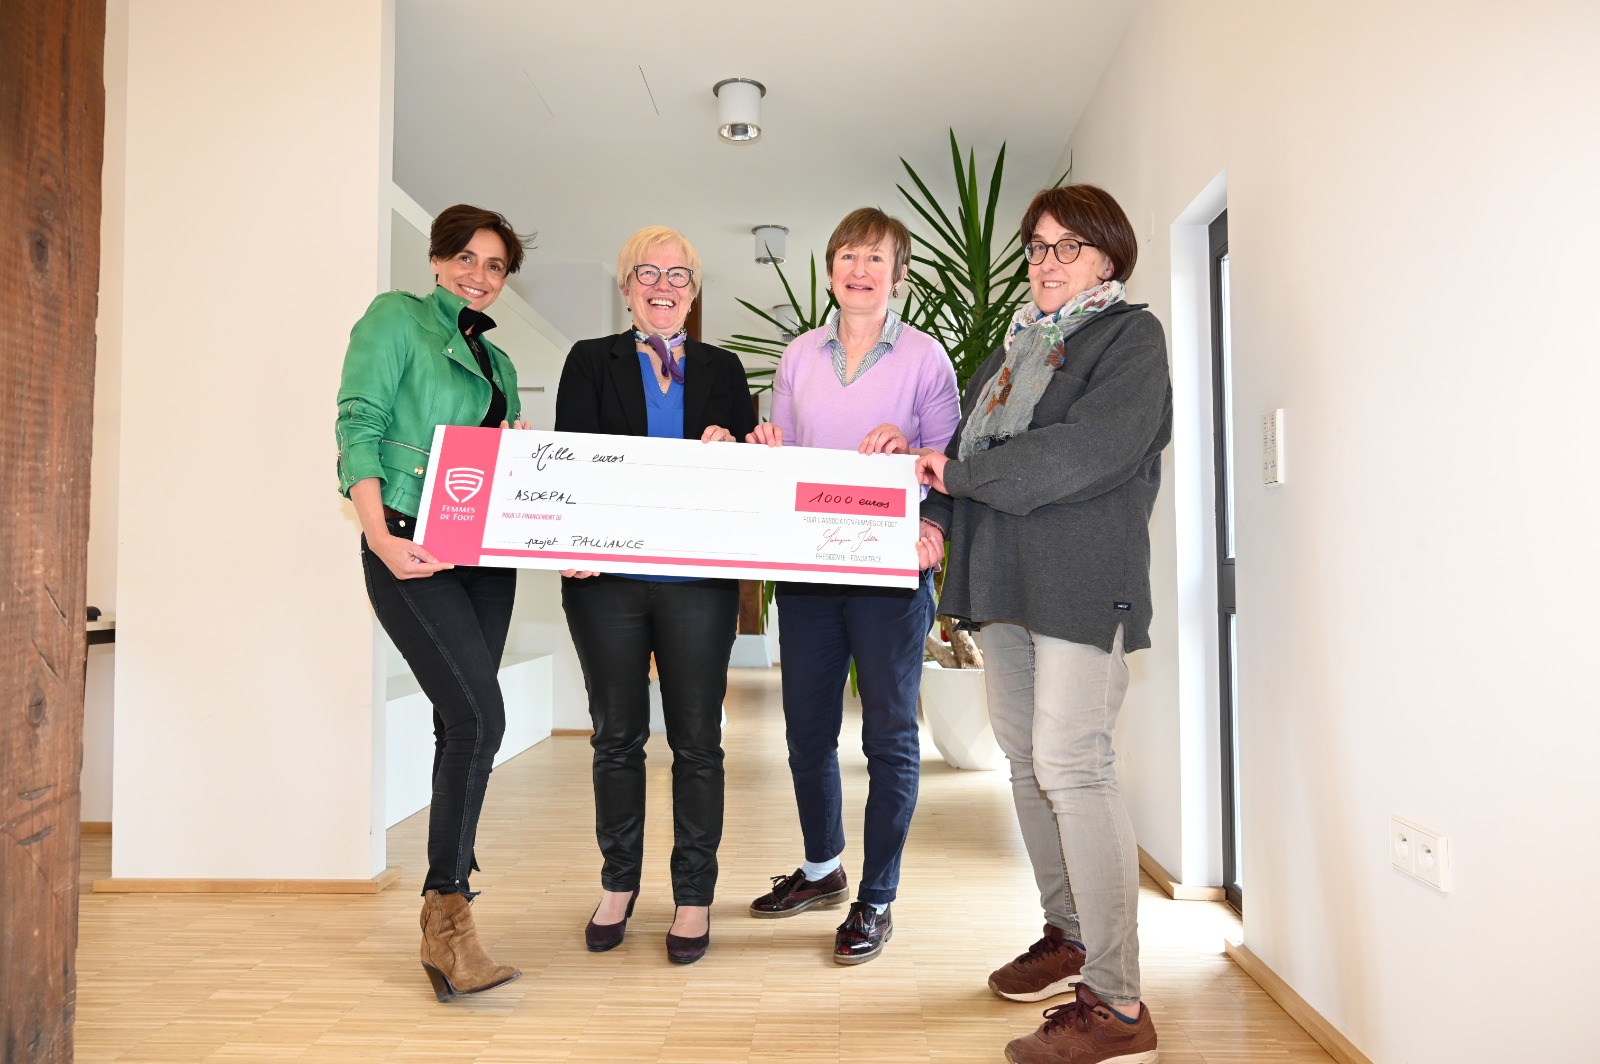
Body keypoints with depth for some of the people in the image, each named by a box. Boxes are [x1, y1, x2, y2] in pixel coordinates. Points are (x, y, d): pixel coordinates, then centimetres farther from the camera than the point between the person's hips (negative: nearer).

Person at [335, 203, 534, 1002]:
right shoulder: (396, 317, 3)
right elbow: (358, 423, -8)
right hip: (413, 551, -7)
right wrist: (379, 535, -20)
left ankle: (444, 913, 20)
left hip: (487, 553, 7)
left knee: (461, 724, 8)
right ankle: (447, 915, -4)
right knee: (479, 718, -16)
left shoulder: (498, 360, 21)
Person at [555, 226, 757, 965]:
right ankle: (618, 883, 28)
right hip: (606, 577, 0)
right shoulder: (590, 362, 9)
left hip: (698, 579, 0)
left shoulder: (722, 369, 12)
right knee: (617, 736, 11)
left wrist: (729, 450, -13)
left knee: (696, 740, 5)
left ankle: (694, 896, 19)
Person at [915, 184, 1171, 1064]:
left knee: (1071, 765, -13)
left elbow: (1087, 450, -16)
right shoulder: (1015, 346, 23)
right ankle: (1067, 932, 29)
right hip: (1004, 578, 8)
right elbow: (971, 440, 18)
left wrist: (957, 472, -12)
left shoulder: (1131, 335, 0)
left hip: (1081, 582, -8)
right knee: (1025, 759, 12)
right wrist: (938, 517, -2)